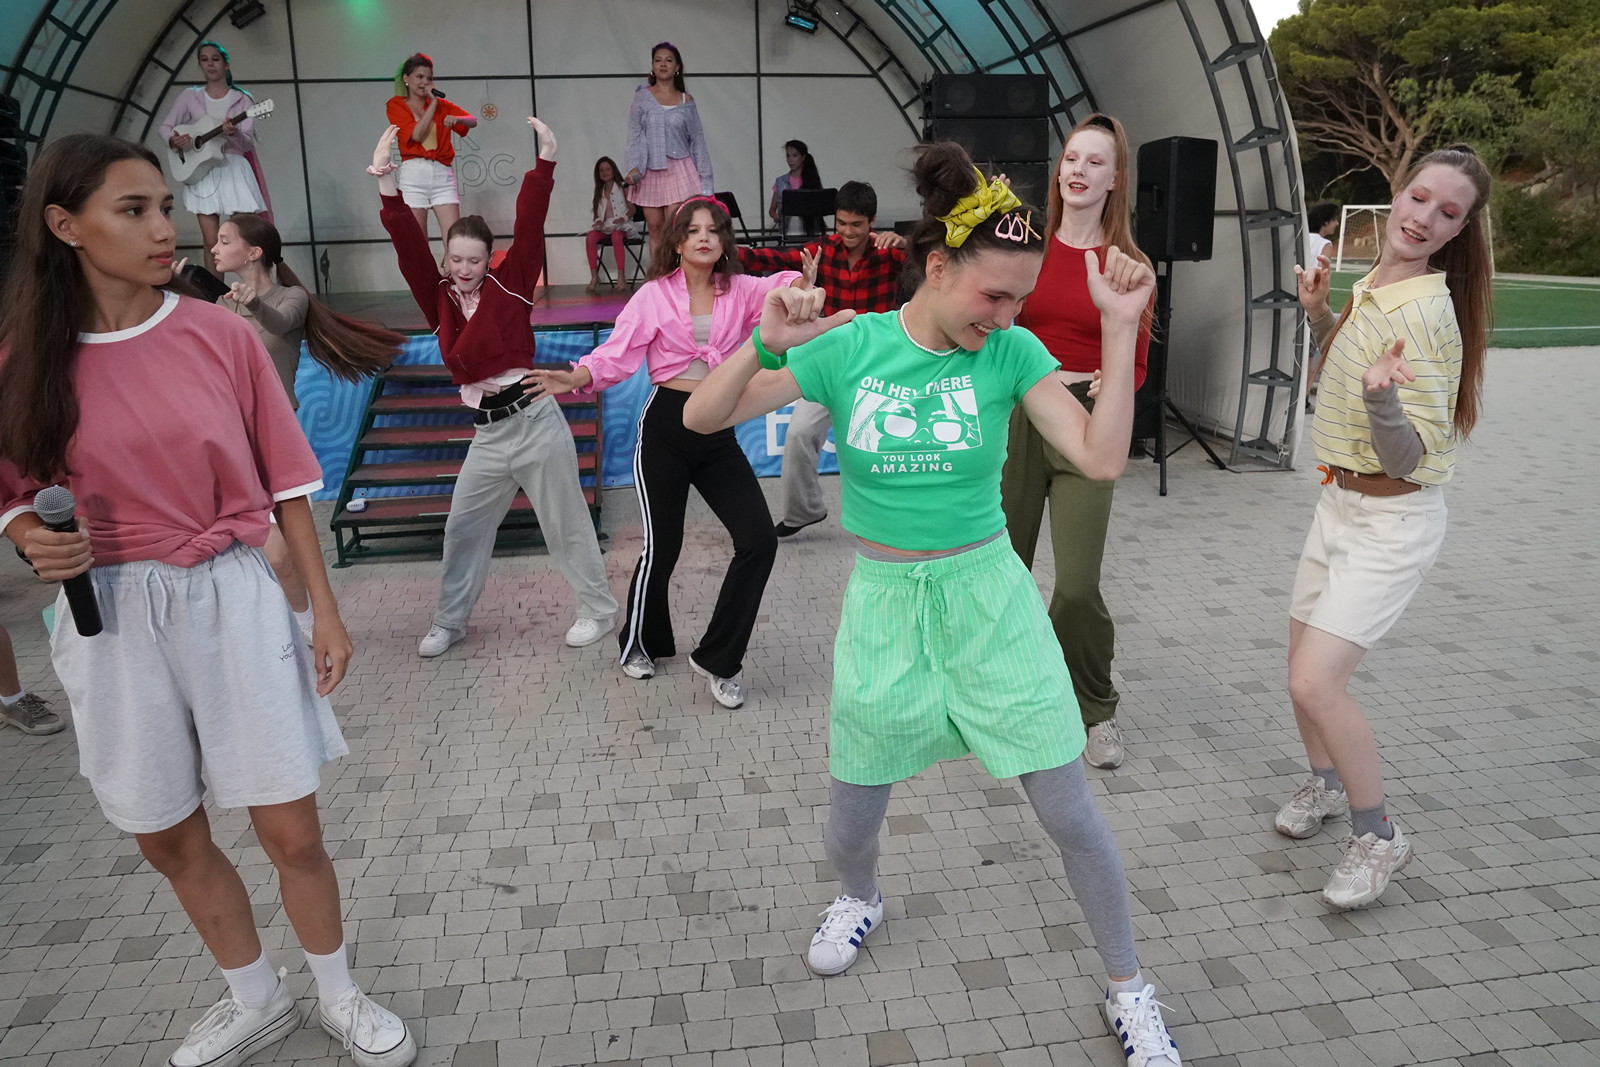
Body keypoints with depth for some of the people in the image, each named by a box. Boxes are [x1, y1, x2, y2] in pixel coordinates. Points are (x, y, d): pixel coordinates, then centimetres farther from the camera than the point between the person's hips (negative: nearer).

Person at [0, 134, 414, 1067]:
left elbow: (284, 479, 0)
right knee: (169, 840, 15)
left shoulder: (220, 334, -5)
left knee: (292, 831, 3)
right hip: (112, 614, 2)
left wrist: (325, 607, -1)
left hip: (232, 598, -1)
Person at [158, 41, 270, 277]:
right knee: (211, 242, -2)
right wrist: (173, 140, -14)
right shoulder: (190, 96, 7)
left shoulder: (242, 99, 2)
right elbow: (165, 127, 9)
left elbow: (247, 143, -6)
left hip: (234, 169, -1)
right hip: (201, 171, 1)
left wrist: (233, 133, -29)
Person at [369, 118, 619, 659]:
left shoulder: (509, 286, -4)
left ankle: (599, 610, 23)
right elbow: (410, 246, -5)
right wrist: (386, 184, -16)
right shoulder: (440, 298, 5)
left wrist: (545, 162, -22)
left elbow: (529, 228, -13)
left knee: (566, 524, 6)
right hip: (487, 432, 5)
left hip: (534, 421, -5)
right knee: (463, 527, 14)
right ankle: (449, 622, 30)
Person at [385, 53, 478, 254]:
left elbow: (473, 121, 7)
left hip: (443, 174, 2)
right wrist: (433, 103, -3)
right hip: (414, 175, -2)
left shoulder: (441, 104, 17)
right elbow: (417, 134, -7)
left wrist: (457, 118, -14)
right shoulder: (396, 105, 7)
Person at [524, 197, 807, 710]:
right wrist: (576, 378, -28)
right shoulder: (655, 295, -1)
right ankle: (640, 643, 33)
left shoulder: (739, 291, 6)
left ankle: (717, 658, 11)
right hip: (666, 427, -3)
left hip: (720, 434, 3)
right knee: (661, 548, 4)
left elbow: (783, 288, -14)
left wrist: (803, 282, -37)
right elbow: (617, 353, -8)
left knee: (759, 540, -5)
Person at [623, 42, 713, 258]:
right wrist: (634, 167, -14)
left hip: (678, 169, 0)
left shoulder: (686, 101, 7)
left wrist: (704, 177, 4)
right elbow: (635, 135, 0)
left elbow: (697, 140, 8)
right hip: (650, 171, 1)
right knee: (655, 228, 2)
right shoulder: (642, 98, 5)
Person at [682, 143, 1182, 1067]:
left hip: (988, 596, 0)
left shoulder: (1009, 352, -8)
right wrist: (765, 344, -29)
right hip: (883, 603, 1)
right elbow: (703, 418, -11)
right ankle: (861, 899, 52)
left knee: (1071, 811, 3)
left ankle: (1129, 990, 27)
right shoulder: (848, 348, -9)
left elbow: (1102, 459, -17)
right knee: (855, 813, 14)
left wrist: (1122, 328, -22)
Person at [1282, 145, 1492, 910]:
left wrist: (1381, 395, -42)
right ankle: (1325, 784, 43)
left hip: (1392, 523, -8)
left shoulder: (1428, 315, -22)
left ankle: (1377, 838, 7)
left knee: (1316, 682, -15)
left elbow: (1409, 460, -23)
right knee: (1303, 666, 17)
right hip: (1340, 503, 8)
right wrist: (1318, 314, 6)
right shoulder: (1373, 288, 3)